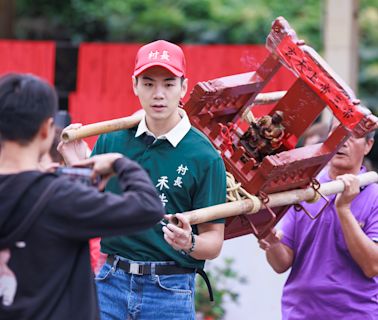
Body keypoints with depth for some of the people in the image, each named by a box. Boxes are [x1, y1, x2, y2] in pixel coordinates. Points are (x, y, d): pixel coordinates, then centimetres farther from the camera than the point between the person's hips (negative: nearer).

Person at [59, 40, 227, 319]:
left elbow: (214, 242, -5)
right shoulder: (111, 141, 4)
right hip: (111, 281, 3)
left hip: (170, 291, -3)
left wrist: (189, 243, -25)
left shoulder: (205, 156, -7)